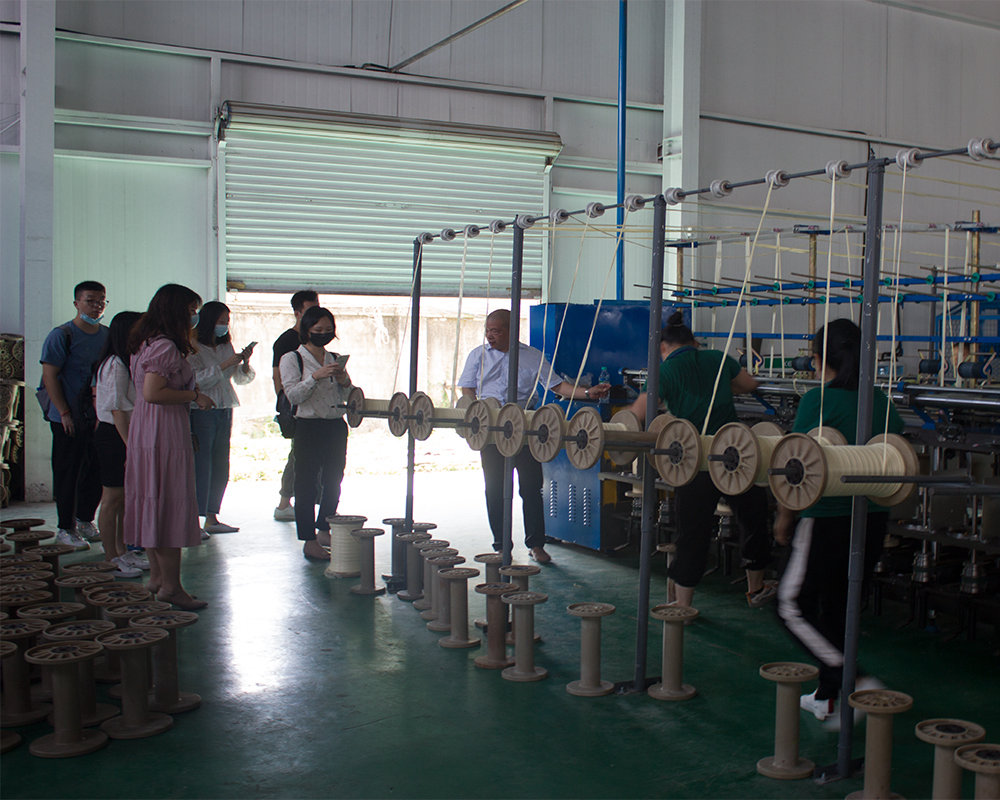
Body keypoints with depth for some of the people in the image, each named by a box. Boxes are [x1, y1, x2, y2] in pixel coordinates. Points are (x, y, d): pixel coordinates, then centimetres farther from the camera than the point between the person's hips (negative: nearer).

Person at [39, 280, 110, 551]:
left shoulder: (108, 335, 10)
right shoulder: (62, 335, -8)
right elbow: (49, 376, -10)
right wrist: (65, 413, -14)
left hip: (100, 417, 6)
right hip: (69, 419, -6)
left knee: (97, 472, 11)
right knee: (67, 475, 2)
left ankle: (85, 519, 27)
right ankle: (65, 528, 12)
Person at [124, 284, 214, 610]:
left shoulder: (146, 343, 14)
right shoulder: (165, 346, -16)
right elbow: (153, 393, -24)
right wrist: (193, 395, -15)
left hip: (144, 428, 10)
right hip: (165, 429, -10)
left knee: (153, 501, 13)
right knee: (171, 502, -6)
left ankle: (157, 577, 21)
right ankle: (170, 585, -2)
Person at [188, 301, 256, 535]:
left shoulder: (226, 347, 14)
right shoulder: (193, 348, -6)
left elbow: (241, 379, 15)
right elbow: (197, 380, -16)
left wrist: (244, 362, -4)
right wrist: (225, 365, -17)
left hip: (224, 411, 7)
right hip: (201, 411, -7)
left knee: (221, 466, 8)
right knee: (200, 467, -7)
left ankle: (212, 518, 16)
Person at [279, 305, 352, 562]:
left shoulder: (336, 359, 14)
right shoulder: (292, 359, 0)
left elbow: (347, 397, 16)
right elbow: (293, 395, -10)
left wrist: (344, 382, -4)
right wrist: (316, 376, -20)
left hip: (336, 426, 5)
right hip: (308, 427, -5)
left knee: (333, 481, 10)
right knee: (307, 484, -4)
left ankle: (324, 532, 24)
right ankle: (309, 541, 0)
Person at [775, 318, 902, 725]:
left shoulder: (818, 400, -13)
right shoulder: (882, 402, 6)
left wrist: (784, 519, -3)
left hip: (828, 519, -7)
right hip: (874, 520, 7)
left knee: (793, 604, 4)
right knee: (838, 607, 18)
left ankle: (853, 682, -7)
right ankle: (827, 697, 26)